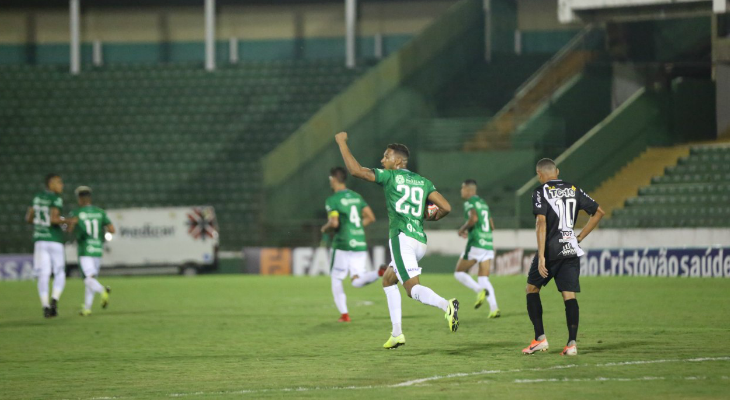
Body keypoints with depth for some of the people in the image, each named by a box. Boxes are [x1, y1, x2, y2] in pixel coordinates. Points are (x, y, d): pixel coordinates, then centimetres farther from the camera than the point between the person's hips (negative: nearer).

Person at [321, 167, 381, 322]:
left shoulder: (332, 200, -8)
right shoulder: (357, 197, 13)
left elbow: (334, 223, -19)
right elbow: (370, 217, 10)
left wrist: (325, 228, 3)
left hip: (343, 244, -5)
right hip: (360, 244, 5)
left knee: (336, 280, 11)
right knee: (357, 281, 2)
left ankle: (344, 314, 6)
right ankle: (380, 273, -26)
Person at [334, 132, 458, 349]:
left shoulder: (390, 176, 2)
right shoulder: (423, 182, 16)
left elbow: (355, 170, -4)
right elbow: (446, 207, 7)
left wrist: (342, 143, 7)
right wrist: (433, 217, 29)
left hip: (402, 237, -7)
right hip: (420, 241, 7)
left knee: (413, 287, -15)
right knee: (388, 280, 23)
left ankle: (446, 305, -43)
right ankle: (397, 333, 18)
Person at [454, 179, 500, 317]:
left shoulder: (470, 203, -5)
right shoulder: (483, 203, 20)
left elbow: (473, 218, -23)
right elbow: (491, 226, 23)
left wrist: (463, 229, -6)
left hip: (475, 244, -7)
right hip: (488, 244, 7)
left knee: (459, 273, 5)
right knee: (484, 279, 7)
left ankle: (480, 290, -18)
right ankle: (494, 308, -10)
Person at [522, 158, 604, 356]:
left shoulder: (541, 192, -4)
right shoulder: (574, 190, 12)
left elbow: (541, 223, -14)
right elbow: (598, 212, 14)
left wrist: (541, 256, -17)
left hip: (551, 250, -4)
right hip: (571, 251, 4)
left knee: (532, 288, 13)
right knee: (569, 295, 3)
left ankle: (540, 338, 6)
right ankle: (572, 343, -7)